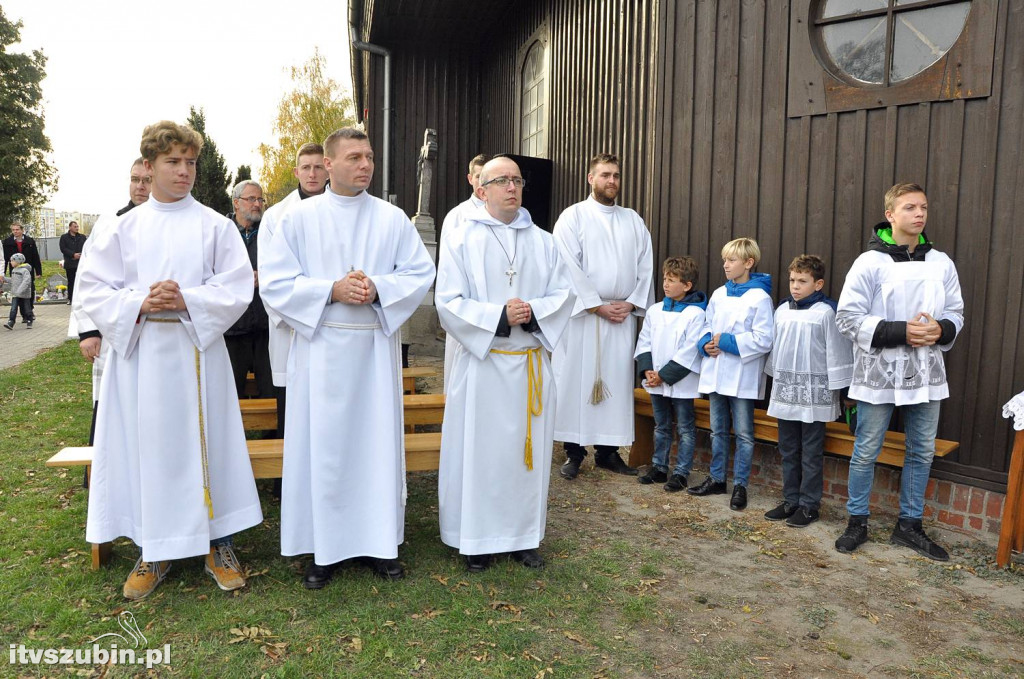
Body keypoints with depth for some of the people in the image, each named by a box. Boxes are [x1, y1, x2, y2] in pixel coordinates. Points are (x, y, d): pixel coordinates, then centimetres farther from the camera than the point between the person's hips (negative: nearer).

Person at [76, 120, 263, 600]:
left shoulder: (215, 226, 4)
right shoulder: (123, 229, 8)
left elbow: (237, 288, -3)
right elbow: (92, 289, 5)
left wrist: (187, 300, -17)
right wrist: (138, 304, -13)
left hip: (197, 349, -1)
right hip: (138, 351, 2)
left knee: (204, 443, 3)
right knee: (145, 446, 6)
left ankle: (217, 543, 17)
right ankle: (154, 551, 22)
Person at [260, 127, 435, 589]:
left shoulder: (393, 219, 6)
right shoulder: (299, 218, 3)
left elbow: (421, 273, 4)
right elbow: (274, 283, -2)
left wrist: (378, 289, -14)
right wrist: (331, 291, -15)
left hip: (376, 347, 1)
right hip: (320, 347, -1)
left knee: (377, 440, 6)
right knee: (321, 444, 3)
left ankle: (378, 539, 21)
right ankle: (323, 547, 17)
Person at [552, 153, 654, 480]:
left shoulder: (633, 220, 13)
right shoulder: (573, 217, 0)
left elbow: (646, 266, 10)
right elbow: (570, 268, -9)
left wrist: (631, 303, -4)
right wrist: (598, 306, -12)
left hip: (623, 315, 4)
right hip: (583, 313, -4)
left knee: (617, 382, 6)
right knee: (577, 380, 0)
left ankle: (607, 450, 16)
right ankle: (574, 452, 10)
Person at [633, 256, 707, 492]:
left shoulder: (696, 314, -12)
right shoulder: (654, 311, 5)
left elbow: (689, 351, -16)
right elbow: (644, 342, 6)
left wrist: (664, 375, -17)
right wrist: (647, 371, -9)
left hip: (681, 383, -5)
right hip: (656, 382, 6)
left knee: (685, 429, 6)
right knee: (661, 427, 17)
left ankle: (681, 473, 16)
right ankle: (659, 467, 28)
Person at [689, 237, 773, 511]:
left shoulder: (760, 297, -10)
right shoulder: (718, 295, 8)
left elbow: (763, 340, -15)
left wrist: (727, 342, -17)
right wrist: (706, 343, -5)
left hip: (742, 377, -6)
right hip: (715, 373, 6)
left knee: (743, 433, 5)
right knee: (718, 430, 16)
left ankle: (740, 484, 16)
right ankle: (716, 479, 28)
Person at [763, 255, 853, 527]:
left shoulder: (826, 312, -10)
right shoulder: (782, 309, 7)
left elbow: (837, 352, -9)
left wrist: (838, 392, -8)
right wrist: (774, 378, 18)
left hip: (813, 394, -6)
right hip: (785, 391, 6)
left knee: (811, 454, 3)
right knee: (788, 451, 13)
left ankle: (809, 505, 13)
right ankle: (791, 500, 24)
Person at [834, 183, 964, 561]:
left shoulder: (941, 263, 5)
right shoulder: (870, 262, -9)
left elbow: (955, 313, 12)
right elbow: (848, 317, -11)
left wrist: (941, 330, -11)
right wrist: (900, 332, -19)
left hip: (926, 374, 5)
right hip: (879, 374, -5)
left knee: (922, 452, 13)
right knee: (866, 452, 5)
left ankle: (909, 526, 29)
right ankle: (857, 523, 22)